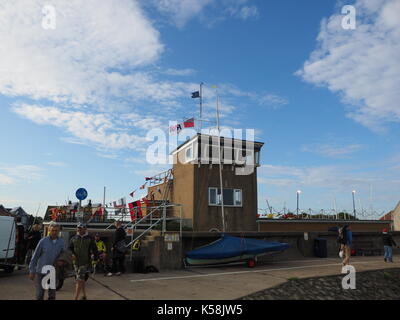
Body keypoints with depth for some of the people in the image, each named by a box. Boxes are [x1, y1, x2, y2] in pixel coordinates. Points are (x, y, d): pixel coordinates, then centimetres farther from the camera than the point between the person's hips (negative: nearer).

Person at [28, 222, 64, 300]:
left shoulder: (61, 242, -2)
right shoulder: (43, 241, -9)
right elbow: (35, 256, -3)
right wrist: (32, 271, -3)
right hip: (41, 271, -2)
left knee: (52, 295, 9)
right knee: (40, 294, 4)